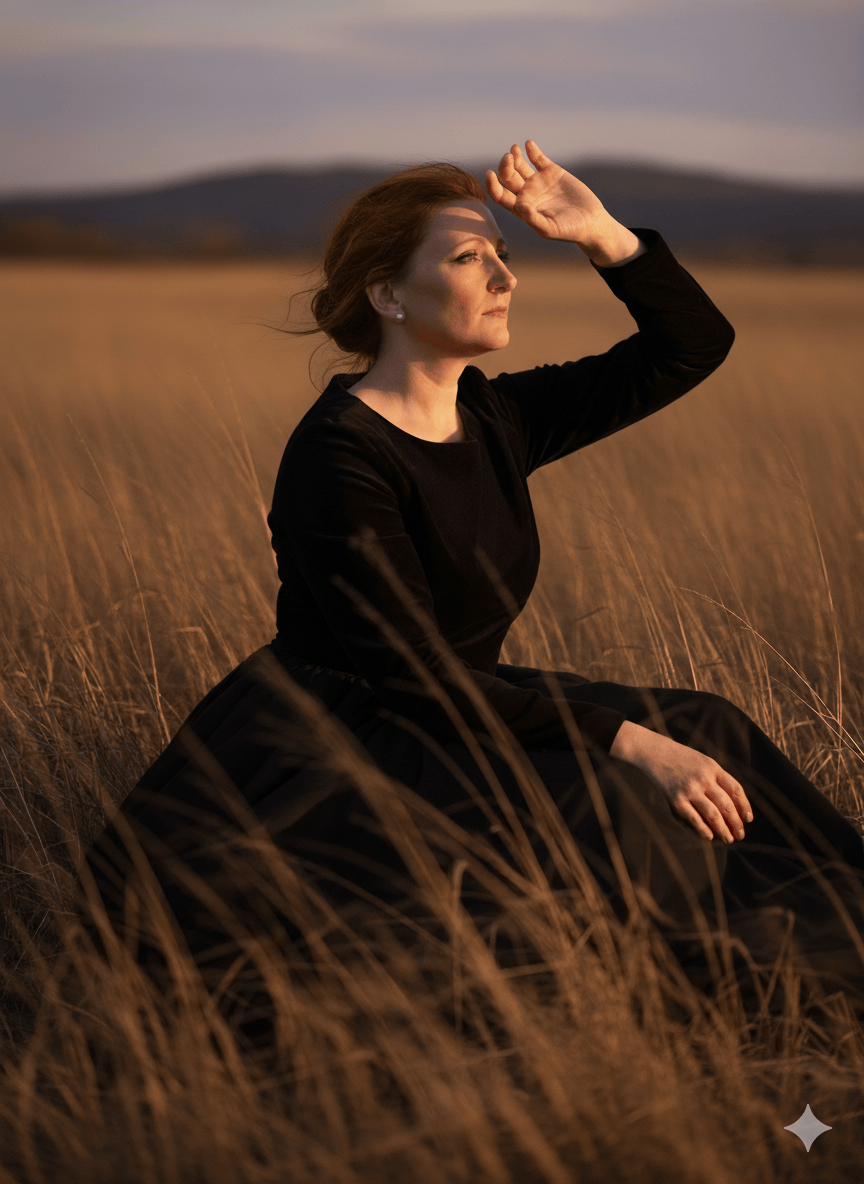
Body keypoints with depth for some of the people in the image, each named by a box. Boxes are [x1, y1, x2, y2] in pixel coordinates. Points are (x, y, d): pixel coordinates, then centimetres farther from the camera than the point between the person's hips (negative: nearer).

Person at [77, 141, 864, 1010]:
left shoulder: (493, 418, 4)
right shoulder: (335, 457, -20)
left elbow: (696, 345, 9)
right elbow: (412, 675, -24)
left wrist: (600, 234, -6)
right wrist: (628, 741, -27)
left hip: (457, 713, 9)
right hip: (332, 755, -9)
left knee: (703, 734, -3)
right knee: (597, 806, -29)